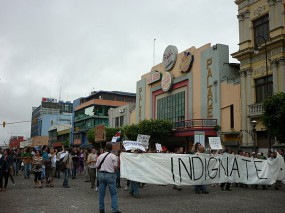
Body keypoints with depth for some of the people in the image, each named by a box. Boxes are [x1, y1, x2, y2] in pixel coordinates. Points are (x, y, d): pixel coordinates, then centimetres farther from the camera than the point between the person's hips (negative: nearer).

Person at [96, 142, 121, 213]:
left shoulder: (100, 156, 5)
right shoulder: (113, 156, -7)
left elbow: (97, 167, 6)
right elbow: (115, 167, -11)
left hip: (101, 174, 4)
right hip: (110, 175, -4)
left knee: (101, 193, 11)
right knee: (114, 193, 2)